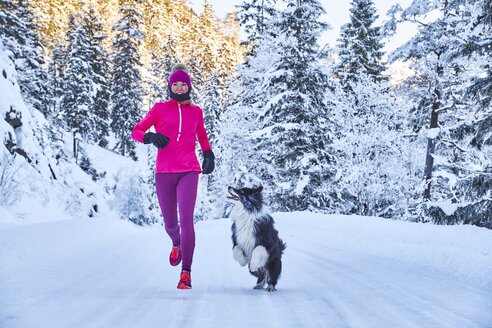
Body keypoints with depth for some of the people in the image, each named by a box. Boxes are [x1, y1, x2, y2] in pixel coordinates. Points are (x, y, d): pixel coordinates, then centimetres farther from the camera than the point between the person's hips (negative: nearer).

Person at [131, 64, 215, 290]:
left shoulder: (195, 112, 11)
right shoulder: (160, 109, 5)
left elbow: (202, 135, 28)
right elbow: (136, 131, 5)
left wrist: (208, 154, 12)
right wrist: (151, 137, -16)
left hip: (189, 172, 0)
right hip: (164, 172, 0)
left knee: (186, 218, -17)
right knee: (170, 223, 9)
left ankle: (186, 273, -15)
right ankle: (177, 244, 47)